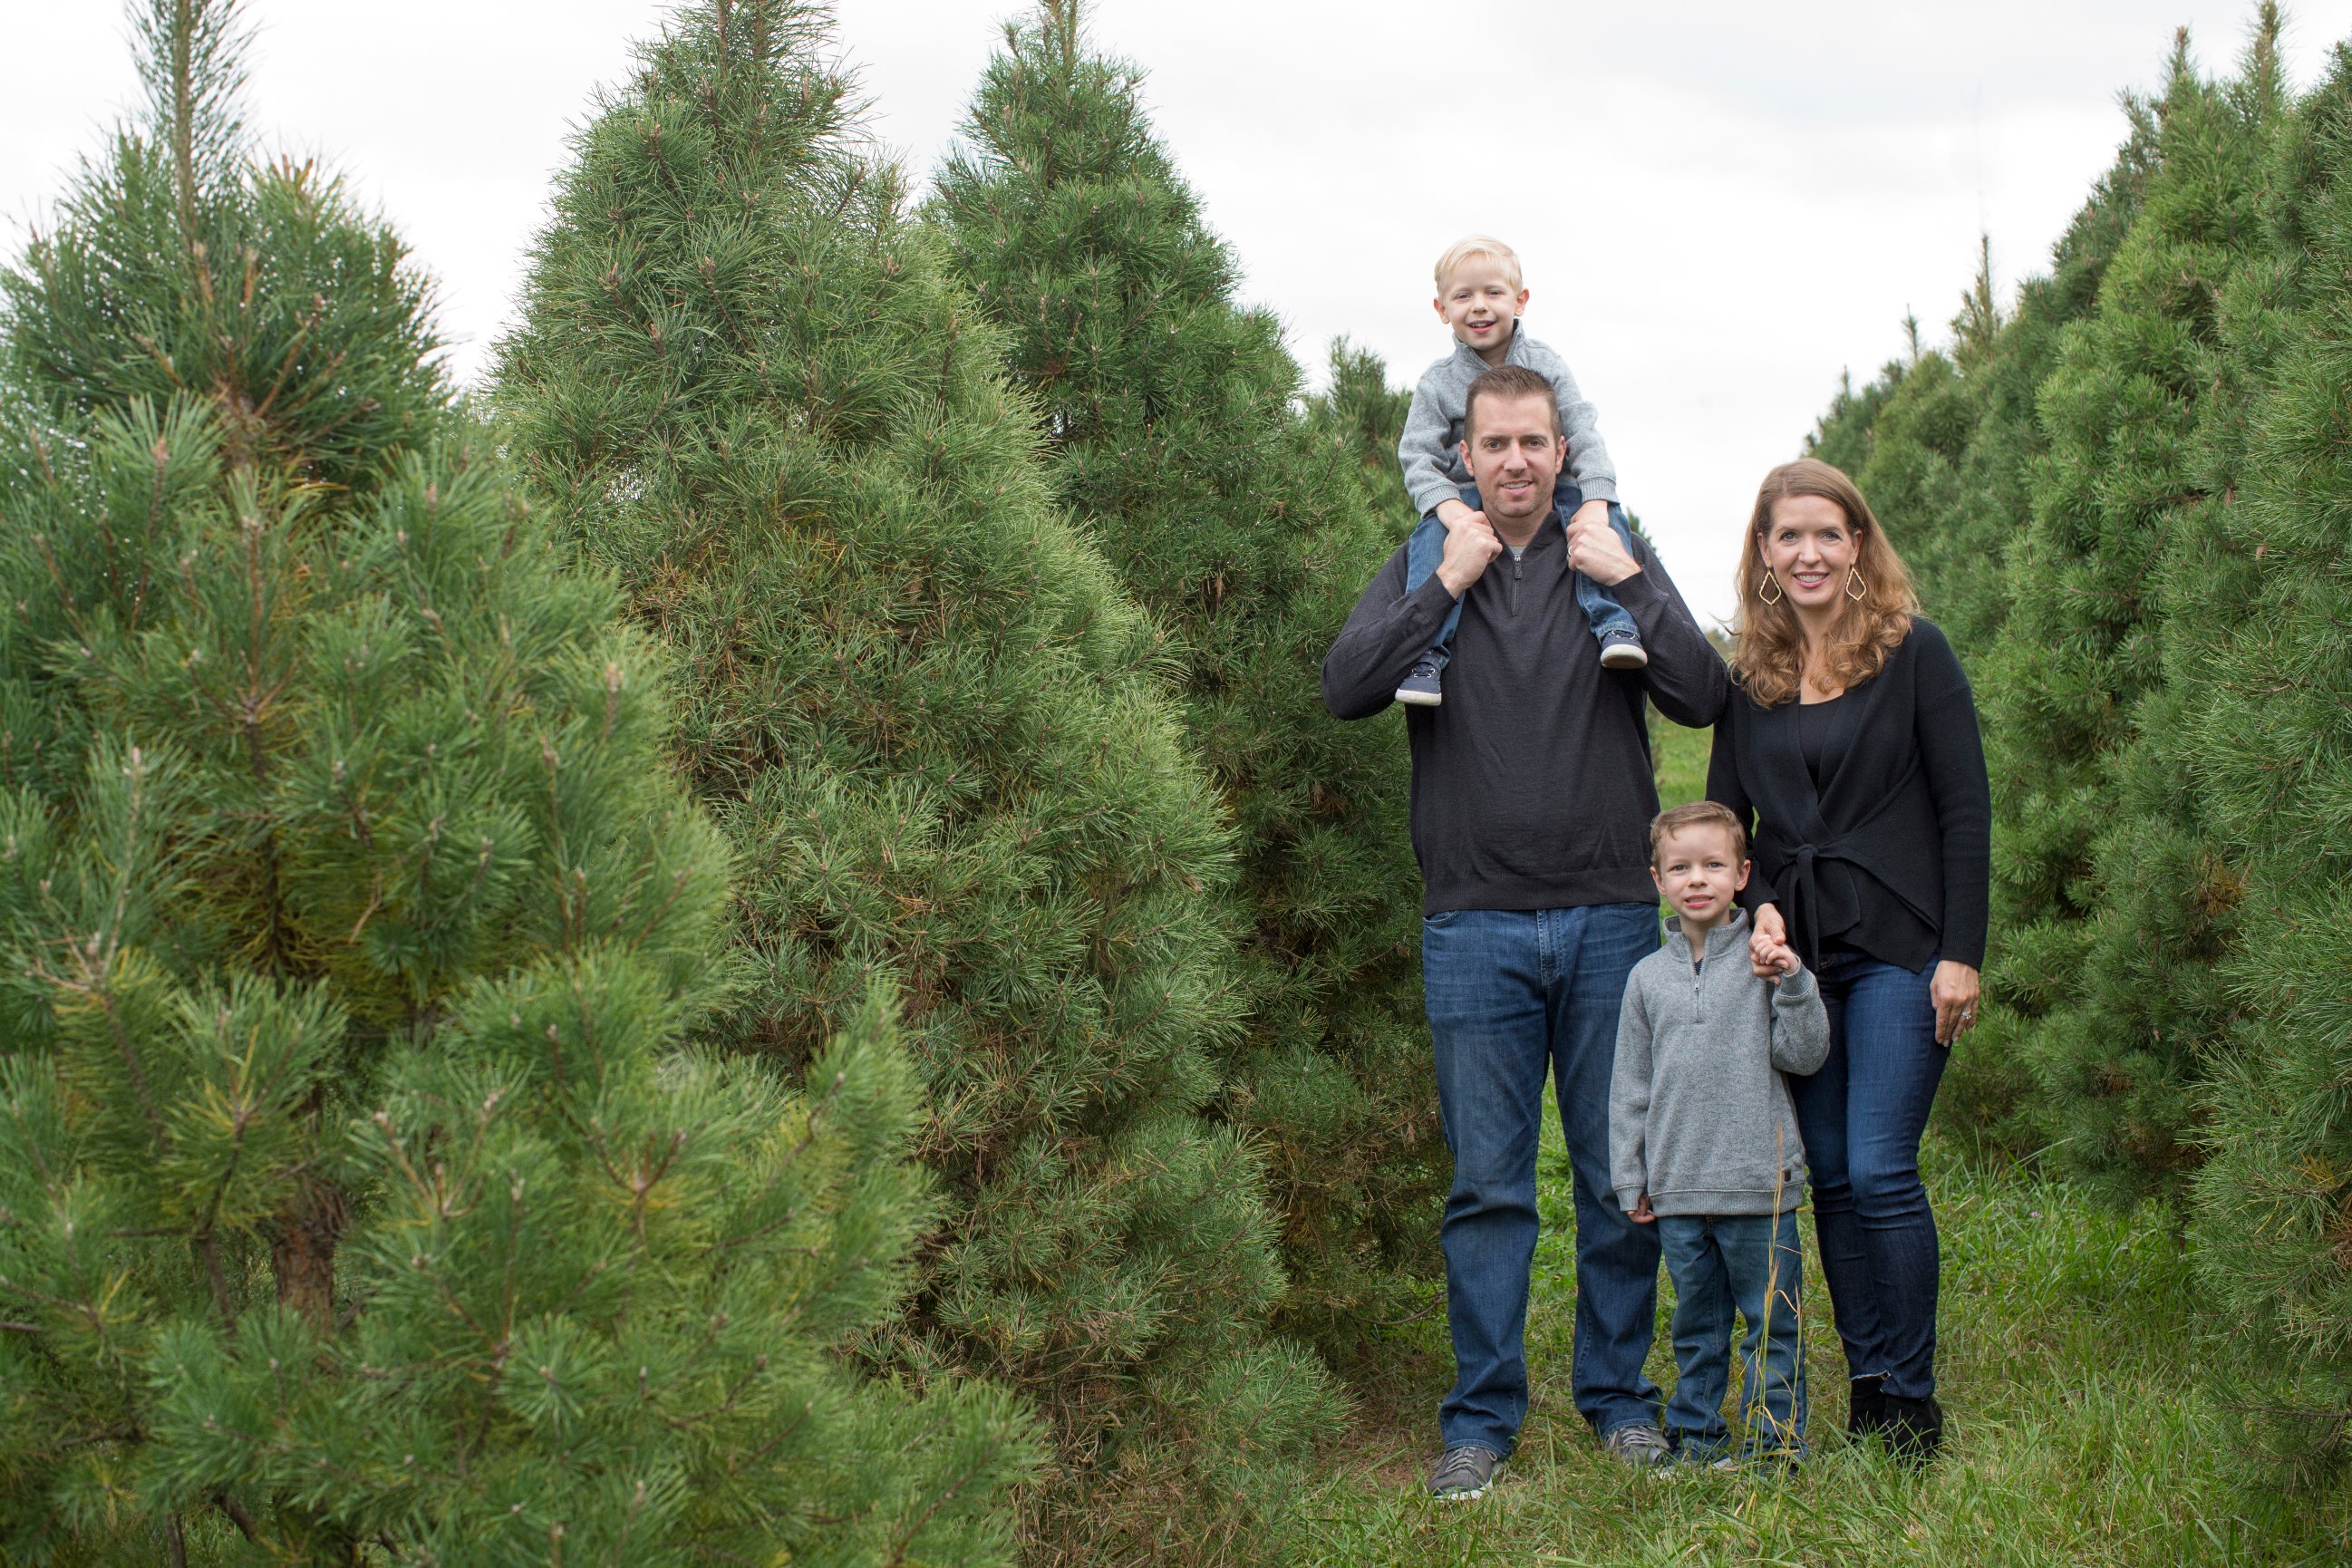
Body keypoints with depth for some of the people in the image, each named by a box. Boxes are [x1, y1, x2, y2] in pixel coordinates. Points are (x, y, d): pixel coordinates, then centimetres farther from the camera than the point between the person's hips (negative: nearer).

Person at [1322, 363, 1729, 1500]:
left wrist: (1629, 586, -9)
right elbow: (1345, 689, -7)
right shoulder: (1422, 572, 8)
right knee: (1486, 1184, 1)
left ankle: (1619, 1397, 19)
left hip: (1613, 918, 1)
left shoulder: (1616, 563, 9)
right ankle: (1481, 1417, 10)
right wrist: (1445, 586, -11)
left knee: (1623, 1176, 6)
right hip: (1476, 925, -1)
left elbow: (1703, 699, -1)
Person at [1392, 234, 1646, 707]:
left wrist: (1595, 501, -22)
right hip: (1468, 496, -1)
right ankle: (1427, 654, -38)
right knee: (1430, 536, -32)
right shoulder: (1437, 383, 1)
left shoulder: (1546, 366, 3)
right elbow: (1418, 457, -6)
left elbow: (1584, 437, -4)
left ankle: (1614, 624, -36)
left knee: (1607, 517, -28)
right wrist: (1451, 510, -26)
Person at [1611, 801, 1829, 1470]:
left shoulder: (1766, 961, 1)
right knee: (1696, 1325, 13)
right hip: (1677, 1190, 3)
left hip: (1759, 1186, -3)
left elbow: (1804, 1055, -2)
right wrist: (1630, 1180, 9)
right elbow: (1630, 1085, 12)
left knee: (1771, 1320, 2)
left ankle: (1775, 1436, 11)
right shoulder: (1649, 976, 8)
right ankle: (1694, 1432, 24)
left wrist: (1792, 983, -15)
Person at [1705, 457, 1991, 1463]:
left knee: (1879, 1172, -11)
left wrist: (1961, 955, -9)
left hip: (1897, 952, -4)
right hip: (1790, 960, 4)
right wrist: (1753, 912, -5)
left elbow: (1966, 812, -3)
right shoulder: (1749, 679, 11)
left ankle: (1911, 1401, 0)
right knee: (1829, 1180, 5)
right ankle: (1865, 1390, 13)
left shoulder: (1915, 654, -1)